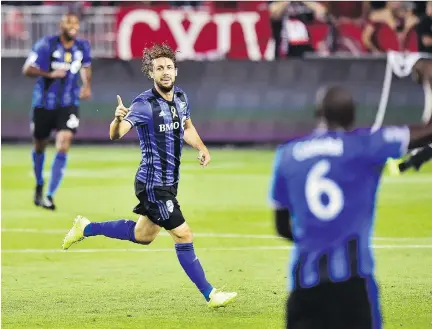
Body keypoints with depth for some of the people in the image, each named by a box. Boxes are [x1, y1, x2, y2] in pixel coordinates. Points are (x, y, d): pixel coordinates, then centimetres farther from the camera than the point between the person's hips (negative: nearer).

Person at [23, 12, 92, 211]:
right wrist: (49, 74, -29)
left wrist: (87, 86, 5)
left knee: (63, 146, -17)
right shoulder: (46, 45, -12)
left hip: (68, 105, 1)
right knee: (39, 146, 15)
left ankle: (49, 195, -15)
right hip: (44, 103, -1)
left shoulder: (82, 47, 0)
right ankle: (39, 185, 43)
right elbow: (27, 70, -14)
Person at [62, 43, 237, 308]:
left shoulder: (181, 98, 4)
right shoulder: (144, 105, -19)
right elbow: (116, 135, -29)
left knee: (143, 235, 22)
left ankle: (86, 228, 37)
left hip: (169, 183, 9)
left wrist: (202, 148, 7)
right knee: (183, 236, -7)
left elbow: (187, 127, 24)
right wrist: (118, 119, -51)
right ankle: (210, 294, 1)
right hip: (153, 184, -9)